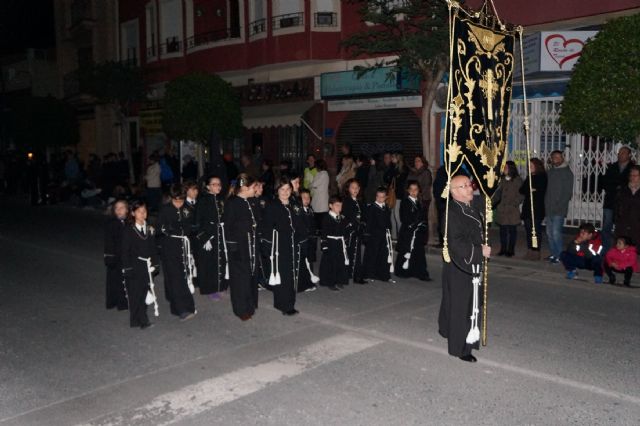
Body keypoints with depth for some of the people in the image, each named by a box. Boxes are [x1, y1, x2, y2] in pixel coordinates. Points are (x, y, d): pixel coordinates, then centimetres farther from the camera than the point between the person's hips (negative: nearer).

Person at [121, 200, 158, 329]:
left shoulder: (150, 229, 6)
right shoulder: (128, 230, -6)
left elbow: (153, 248, 9)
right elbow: (125, 250, -6)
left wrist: (155, 264, 6)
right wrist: (127, 268, -10)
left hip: (147, 266, 4)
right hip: (134, 267, -4)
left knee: (144, 293, 8)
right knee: (135, 293, 0)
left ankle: (142, 319, 19)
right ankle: (138, 320, 9)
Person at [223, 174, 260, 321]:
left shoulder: (251, 203, 9)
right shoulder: (232, 203, -13)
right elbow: (228, 226, -13)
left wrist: (256, 241, 11)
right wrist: (232, 246, -16)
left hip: (252, 245, 7)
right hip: (239, 247, -7)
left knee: (252, 274, 13)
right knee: (241, 277, 1)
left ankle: (251, 305, 27)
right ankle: (242, 309, 12)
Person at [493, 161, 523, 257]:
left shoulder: (518, 180, -1)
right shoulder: (502, 180, 12)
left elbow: (521, 194, -4)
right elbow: (498, 193, 15)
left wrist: (514, 204, -13)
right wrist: (494, 202, 2)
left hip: (512, 210, -4)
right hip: (501, 209, 4)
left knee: (512, 230, 2)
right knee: (503, 230, 7)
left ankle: (511, 250, 8)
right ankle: (503, 249, 15)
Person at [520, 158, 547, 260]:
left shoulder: (542, 177, -4)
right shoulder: (529, 177, 18)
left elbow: (540, 191, -13)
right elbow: (522, 190, 10)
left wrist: (531, 191, -4)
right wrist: (530, 190, -6)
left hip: (537, 208, -7)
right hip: (528, 207, 7)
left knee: (536, 230, -6)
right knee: (528, 230, 7)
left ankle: (536, 252, -3)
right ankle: (530, 251, 12)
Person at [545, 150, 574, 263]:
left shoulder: (567, 172, -2)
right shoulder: (549, 172, 16)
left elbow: (568, 192, -7)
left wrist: (560, 205, -14)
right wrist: (546, 205, 9)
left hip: (559, 209, -6)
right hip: (548, 208, 6)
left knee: (556, 233, -11)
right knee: (549, 233, 9)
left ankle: (560, 255, -4)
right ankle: (553, 254, 19)